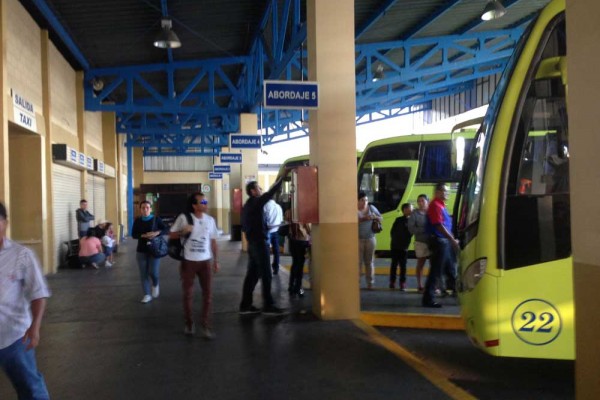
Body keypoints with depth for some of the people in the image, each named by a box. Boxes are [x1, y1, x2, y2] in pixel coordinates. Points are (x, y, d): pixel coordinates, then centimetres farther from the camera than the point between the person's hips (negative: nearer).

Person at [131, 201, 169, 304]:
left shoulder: (156, 219, -3)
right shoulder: (137, 220, 2)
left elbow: (167, 230, -3)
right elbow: (133, 234, -2)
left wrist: (157, 232, -20)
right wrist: (144, 235, -19)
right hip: (141, 250, 2)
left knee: (153, 272, -9)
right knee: (143, 274, 3)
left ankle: (155, 285, 24)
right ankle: (147, 295, 14)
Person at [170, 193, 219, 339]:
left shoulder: (210, 220, 3)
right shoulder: (183, 218, -7)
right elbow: (171, 235, 0)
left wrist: (216, 260, 10)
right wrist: (183, 231, -20)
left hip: (205, 261, 2)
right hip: (188, 261, -2)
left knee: (208, 294, 0)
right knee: (188, 294, 9)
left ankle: (206, 325, 10)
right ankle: (189, 323, 26)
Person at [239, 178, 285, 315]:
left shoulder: (247, 205, 14)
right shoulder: (256, 202, -13)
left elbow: (244, 227, 19)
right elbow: (271, 192, -19)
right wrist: (282, 177, -12)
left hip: (252, 243, 9)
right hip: (259, 243, -9)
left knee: (252, 274, 10)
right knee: (266, 274, -4)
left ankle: (245, 305, 12)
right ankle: (268, 306, 0)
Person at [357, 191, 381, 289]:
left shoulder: (371, 208, 6)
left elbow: (380, 218, 13)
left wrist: (375, 217, -9)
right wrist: (363, 219, -32)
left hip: (370, 238, 3)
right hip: (358, 239, -3)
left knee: (369, 261, 7)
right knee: (358, 261, -4)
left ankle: (370, 283, 14)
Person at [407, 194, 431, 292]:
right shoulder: (415, 214, -4)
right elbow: (411, 228, -9)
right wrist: (424, 229, -18)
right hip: (421, 242, -1)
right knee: (421, 263, 10)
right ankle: (420, 285, 19)